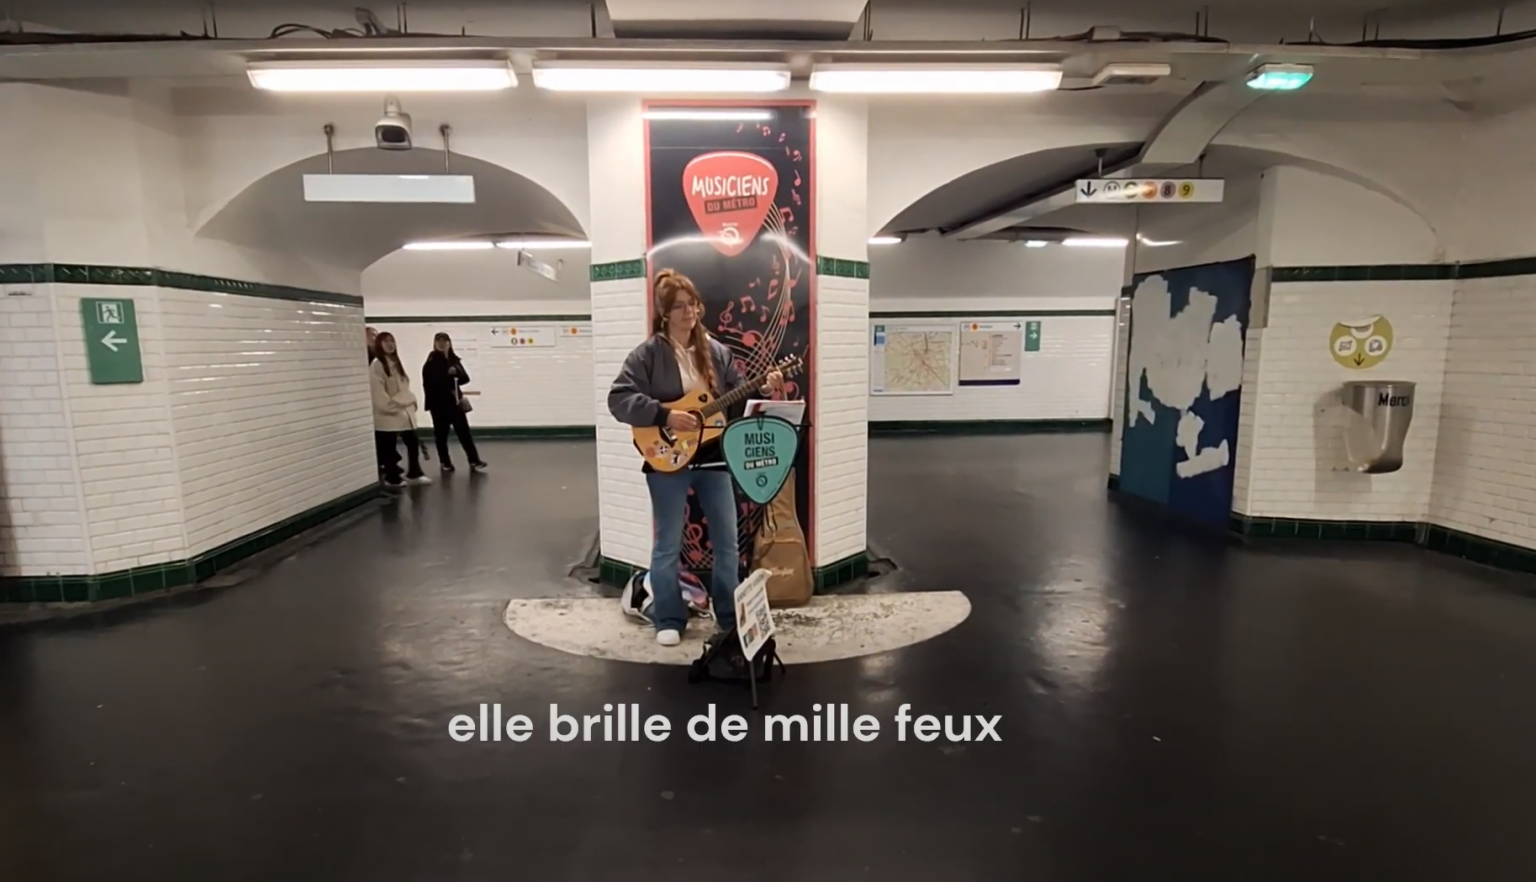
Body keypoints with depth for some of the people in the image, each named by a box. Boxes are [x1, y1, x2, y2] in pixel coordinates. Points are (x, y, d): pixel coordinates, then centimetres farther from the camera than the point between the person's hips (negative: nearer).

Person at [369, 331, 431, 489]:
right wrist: (389, 406, -18)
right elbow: (377, 391, -18)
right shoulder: (376, 365, -11)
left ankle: (414, 473, 24)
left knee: (413, 442, 11)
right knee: (389, 447, 1)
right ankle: (392, 478, 12)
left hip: (405, 410, 8)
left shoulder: (396, 363, 16)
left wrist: (411, 400, 8)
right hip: (388, 414, -8)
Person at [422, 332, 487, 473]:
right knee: (441, 434, 6)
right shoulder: (431, 363, -4)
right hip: (438, 404, -3)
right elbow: (428, 384, -6)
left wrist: (456, 372, -17)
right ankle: (445, 462, 18)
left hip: (455, 402, 3)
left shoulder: (454, 360, 8)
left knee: (463, 431, 1)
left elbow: (465, 378, 3)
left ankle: (474, 461, 4)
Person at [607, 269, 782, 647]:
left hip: (713, 458, 4)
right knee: (668, 545, 7)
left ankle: (730, 618, 24)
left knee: (728, 542, 9)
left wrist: (764, 392, -10)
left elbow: (737, 398, 8)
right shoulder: (648, 353, -6)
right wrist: (665, 416, -21)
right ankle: (669, 621, 22)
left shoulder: (716, 351, 7)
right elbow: (619, 399, -14)